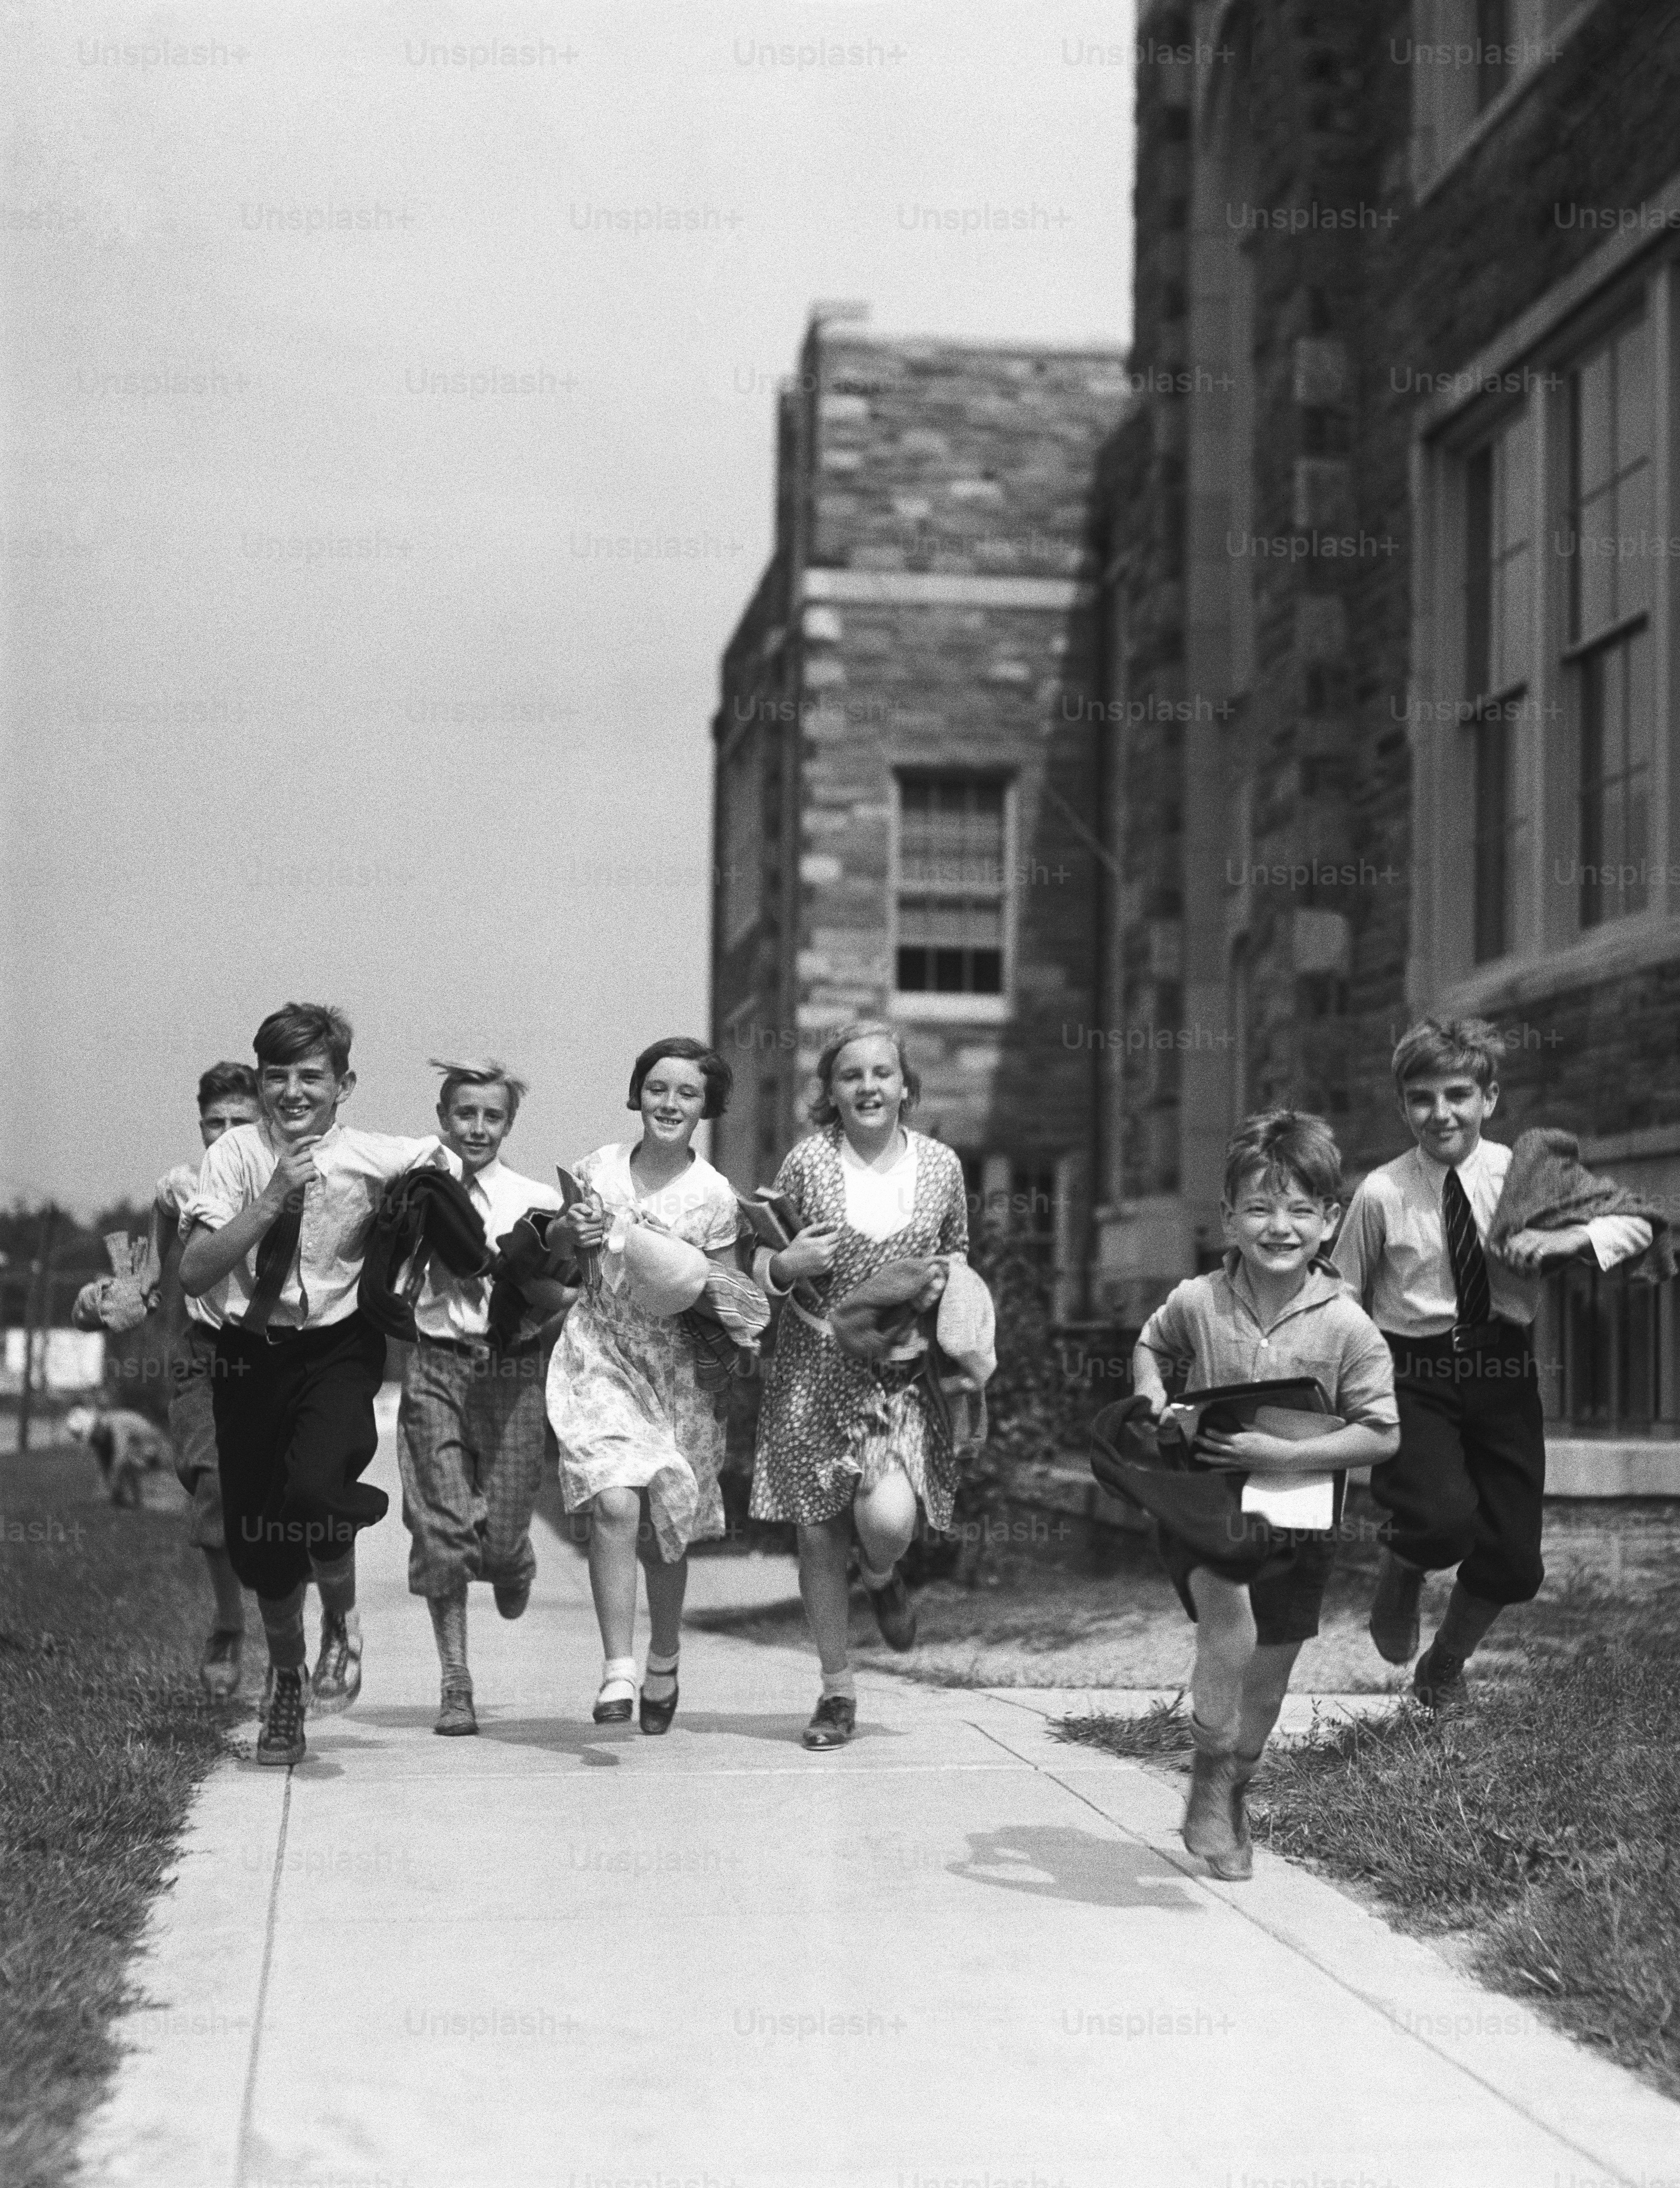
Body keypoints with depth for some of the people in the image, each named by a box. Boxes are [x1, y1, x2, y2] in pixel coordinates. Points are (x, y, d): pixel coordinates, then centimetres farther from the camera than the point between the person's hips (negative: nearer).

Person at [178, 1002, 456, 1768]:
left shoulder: (374, 1159, -7)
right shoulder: (236, 1154, -6)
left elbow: (448, 1164, 13)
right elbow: (194, 1274, -15)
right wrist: (271, 1201, -23)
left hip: (339, 1347, -2)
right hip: (250, 1354, 2)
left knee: (314, 1490, -29)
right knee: (255, 1541, 9)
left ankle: (342, 1619, 4)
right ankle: (285, 1681, 37)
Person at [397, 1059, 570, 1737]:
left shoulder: (536, 1202, 3)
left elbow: (561, 1303, 3)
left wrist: (523, 1270, -15)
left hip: (512, 1370, 0)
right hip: (436, 1368, 0)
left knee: (501, 1531, -3)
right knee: (440, 1527, -5)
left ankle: (511, 1558, 37)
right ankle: (456, 1684, 4)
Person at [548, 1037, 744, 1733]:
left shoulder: (714, 1197, -3)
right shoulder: (596, 1169, 1)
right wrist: (571, 1237, -4)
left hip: (678, 1372, 0)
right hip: (598, 1358, 0)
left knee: (662, 1533, 10)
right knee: (613, 1503, -21)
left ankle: (663, 1663, 35)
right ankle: (618, 1673, -18)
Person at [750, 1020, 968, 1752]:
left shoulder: (941, 1166, 3)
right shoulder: (807, 1162, -2)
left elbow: (960, 1255, 18)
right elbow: (760, 1264, 6)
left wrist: (948, 1279, -3)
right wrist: (784, 1267, -16)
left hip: (905, 1372, 0)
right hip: (816, 1370, 0)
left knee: (887, 1519, -20)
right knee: (818, 1534, 3)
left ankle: (882, 1578, 19)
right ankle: (837, 1691, 20)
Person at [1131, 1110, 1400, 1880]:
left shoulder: (1347, 1326, -13)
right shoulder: (1197, 1303, -8)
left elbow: (1382, 1434, -12)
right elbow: (1150, 1345, 15)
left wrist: (1286, 1454, -23)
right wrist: (1151, 1399, -6)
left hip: (1298, 1521, 1)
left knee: (1266, 1678, 11)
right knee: (1229, 1625, -25)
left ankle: (1232, 1797, 38)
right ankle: (1210, 1783, -6)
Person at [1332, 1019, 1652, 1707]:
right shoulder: (1382, 1194, -5)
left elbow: (1637, 1222, 0)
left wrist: (1568, 1238, -20)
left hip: (1503, 1373, 3)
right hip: (1413, 1375, -3)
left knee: (1514, 1563, 3)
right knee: (1444, 1519, -27)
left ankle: (1446, 1664, 36)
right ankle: (1399, 1574, 12)